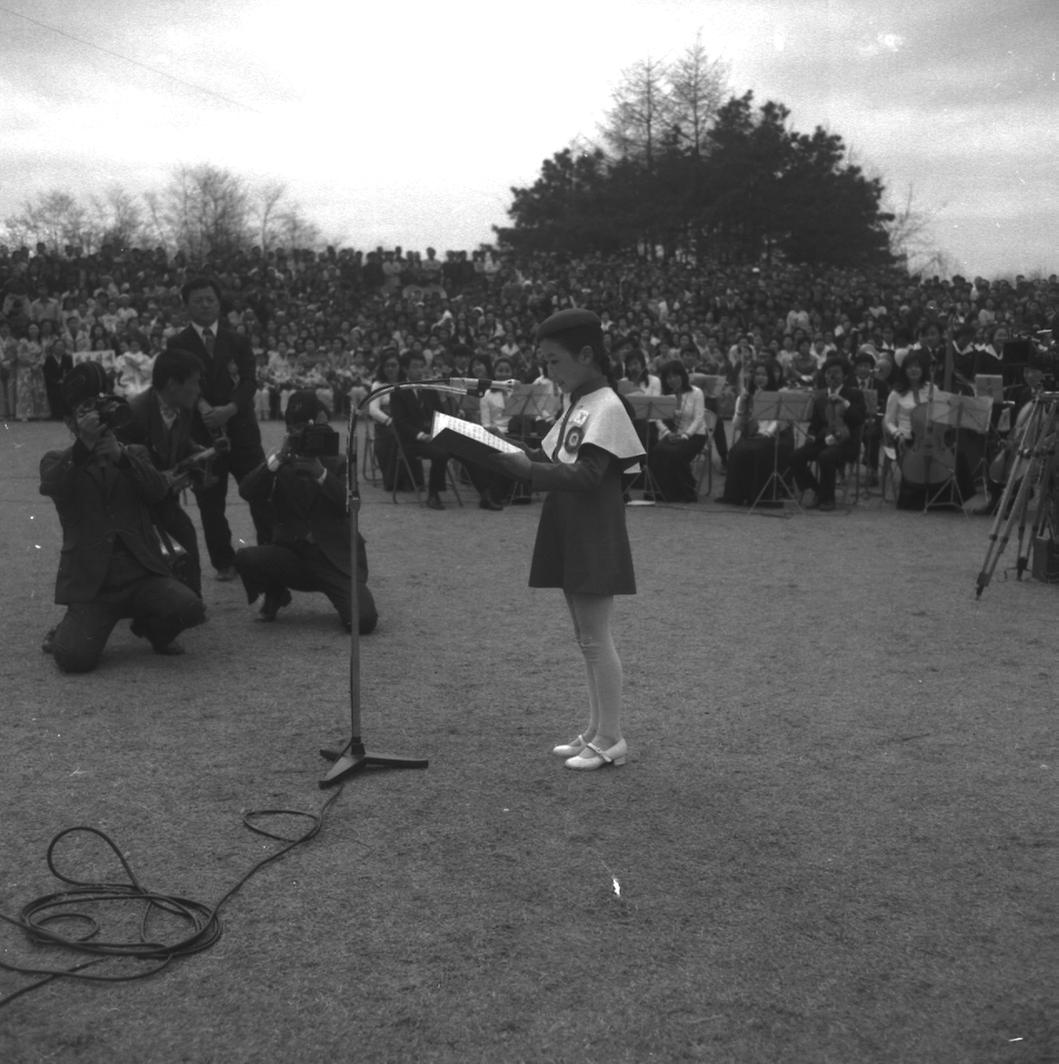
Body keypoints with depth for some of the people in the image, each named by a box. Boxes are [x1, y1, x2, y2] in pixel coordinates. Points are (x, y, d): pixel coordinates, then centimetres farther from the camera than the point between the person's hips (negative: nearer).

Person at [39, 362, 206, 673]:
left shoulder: (134, 454, 18)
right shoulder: (58, 461, 12)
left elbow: (159, 491, -2)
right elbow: (53, 487, -12)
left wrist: (120, 455, -14)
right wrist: (84, 444, -21)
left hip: (141, 572, 2)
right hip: (90, 580, -2)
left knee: (188, 608, -25)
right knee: (75, 658, -21)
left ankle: (153, 628, 11)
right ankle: (65, 635, 18)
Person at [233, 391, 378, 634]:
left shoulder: (337, 463, 5)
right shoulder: (282, 465, 9)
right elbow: (246, 491, -8)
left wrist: (320, 472, -22)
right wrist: (278, 458, -18)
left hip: (335, 559, -2)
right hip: (293, 554, 2)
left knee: (362, 622, -23)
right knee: (244, 558, -26)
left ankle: (345, 598, 14)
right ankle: (276, 594, 6)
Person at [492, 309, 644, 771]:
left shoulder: (606, 407, -14)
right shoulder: (578, 405, 15)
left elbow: (586, 475, -22)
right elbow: (556, 461, 14)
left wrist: (529, 469, -26)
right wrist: (516, 455, -1)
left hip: (594, 538, -9)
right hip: (569, 535, 9)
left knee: (595, 637, -3)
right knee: (587, 638, 14)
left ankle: (610, 738, 6)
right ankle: (596, 730, 23)